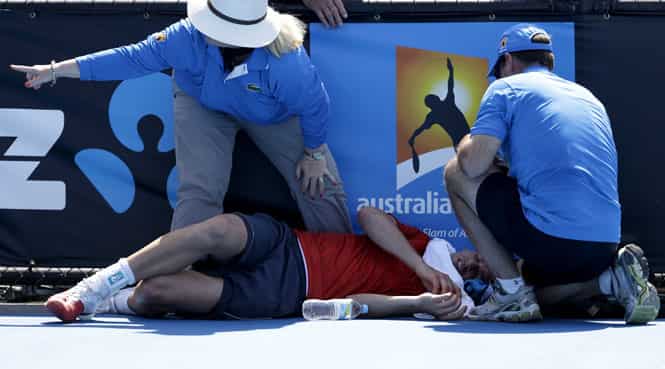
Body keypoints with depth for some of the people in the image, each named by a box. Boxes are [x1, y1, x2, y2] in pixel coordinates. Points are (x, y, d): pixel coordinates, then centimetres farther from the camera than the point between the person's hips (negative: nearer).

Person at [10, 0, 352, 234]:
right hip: (204, 105, 0)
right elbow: (134, 58, -29)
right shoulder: (191, 36, -37)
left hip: (273, 115, 0)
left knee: (318, 183, 0)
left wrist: (314, 154, -11)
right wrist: (58, 70, -31)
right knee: (200, 189, -17)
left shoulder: (286, 62, -45)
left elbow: (315, 105, -27)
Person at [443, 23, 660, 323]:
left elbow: (474, 165, -7)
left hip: (549, 239, -8)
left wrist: (466, 144, 16)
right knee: (535, 289, 35)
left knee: (456, 173, 11)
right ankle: (614, 278, 6)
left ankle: (512, 292, 4)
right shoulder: (588, 97, 25)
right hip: (605, 244, 8)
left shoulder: (505, 88, 4)